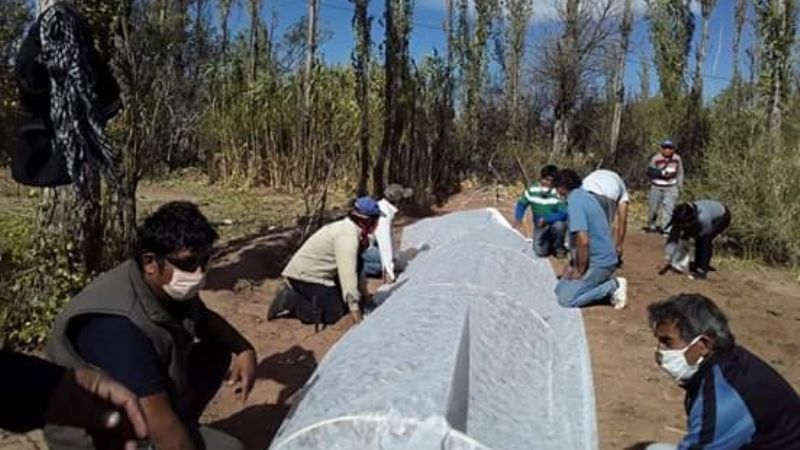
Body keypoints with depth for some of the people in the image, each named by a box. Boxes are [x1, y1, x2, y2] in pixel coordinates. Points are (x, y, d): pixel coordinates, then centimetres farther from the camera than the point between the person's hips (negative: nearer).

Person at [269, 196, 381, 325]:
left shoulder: (349, 228, 8)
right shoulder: (347, 235, -23)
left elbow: (356, 266, 15)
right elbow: (347, 273, -30)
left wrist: (364, 293, 17)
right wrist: (355, 310, -30)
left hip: (306, 271, 10)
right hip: (305, 275, -10)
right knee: (334, 312, -13)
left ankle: (293, 291, 14)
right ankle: (290, 300, -7)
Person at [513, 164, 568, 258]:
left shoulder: (558, 192, -23)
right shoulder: (532, 189, -13)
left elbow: (563, 213, -27)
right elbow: (521, 204, 0)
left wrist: (547, 219, -41)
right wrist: (518, 218, -17)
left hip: (554, 223, -2)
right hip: (540, 226, 2)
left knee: (559, 225, -37)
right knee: (540, 252, -17)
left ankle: (558, 247, -6)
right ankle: (550, 242, 21)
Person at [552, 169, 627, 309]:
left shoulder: (575, 203, -22)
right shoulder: (585, 195, 10)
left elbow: (583, 241, -29)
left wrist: (580, 271, -16)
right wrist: (574, 265, 18)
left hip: (598, 263, -9)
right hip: (601, 258, 9)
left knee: (566, 299, -8)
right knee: (560, 288, 13)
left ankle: (613, 287, -2)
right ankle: (605, 282, 10)